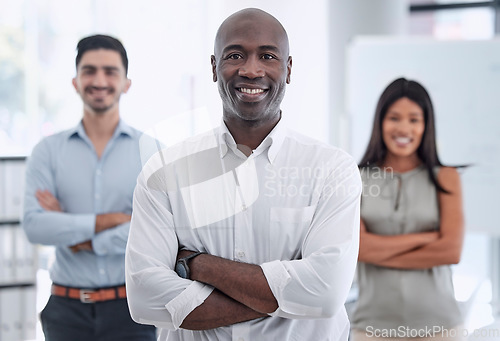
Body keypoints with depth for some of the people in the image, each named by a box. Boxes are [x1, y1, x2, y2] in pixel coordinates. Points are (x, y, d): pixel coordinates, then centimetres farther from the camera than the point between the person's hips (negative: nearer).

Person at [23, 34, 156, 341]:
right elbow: (34, 225, -9)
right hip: (67, 310, 1)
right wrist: (112, 220, -14)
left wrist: (81, 240, -10)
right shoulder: (48, 151, 4)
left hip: (130, 307, -1)